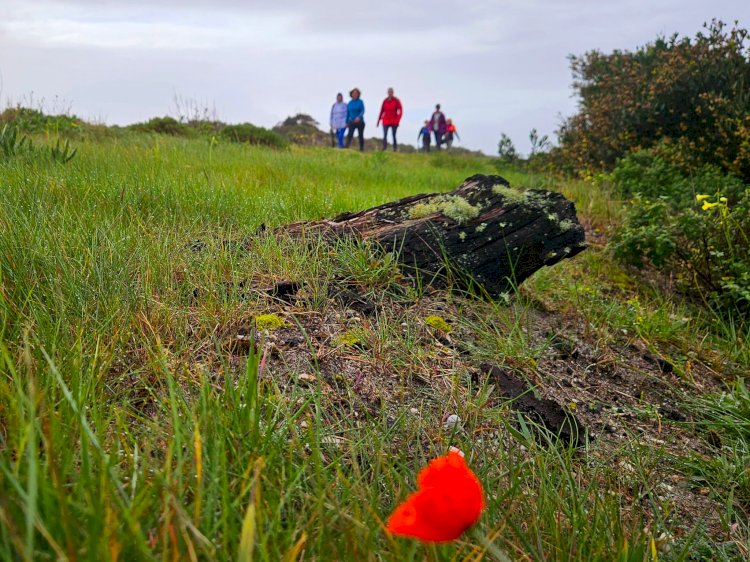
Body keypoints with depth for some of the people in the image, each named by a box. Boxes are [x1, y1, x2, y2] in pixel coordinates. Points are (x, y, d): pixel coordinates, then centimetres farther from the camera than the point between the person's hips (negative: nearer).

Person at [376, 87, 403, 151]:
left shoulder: (396, 100, -1)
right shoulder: (385, 101, 6)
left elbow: (400, 111, -3)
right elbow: (381, 111, 11)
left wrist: (398, 120, -14)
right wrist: (378, 121, 8)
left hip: (394, 122, -2)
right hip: (386, 121, 2)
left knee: (394, 135, 3)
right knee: (384, 135, -11)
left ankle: (395, 149, 11)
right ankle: (384, 148, -17)